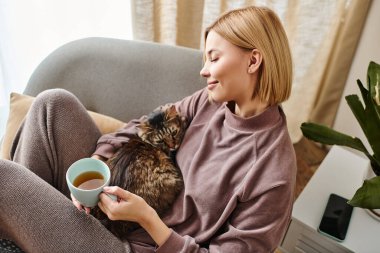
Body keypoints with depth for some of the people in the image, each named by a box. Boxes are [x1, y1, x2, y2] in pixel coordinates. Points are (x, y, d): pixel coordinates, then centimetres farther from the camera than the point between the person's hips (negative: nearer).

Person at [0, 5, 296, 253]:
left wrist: (147, 218, -25)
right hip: (123, 202, 7)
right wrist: (95, 163, -8)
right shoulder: (211, 101, -2)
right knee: (55, 102, -5)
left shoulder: (272, 175, -22)